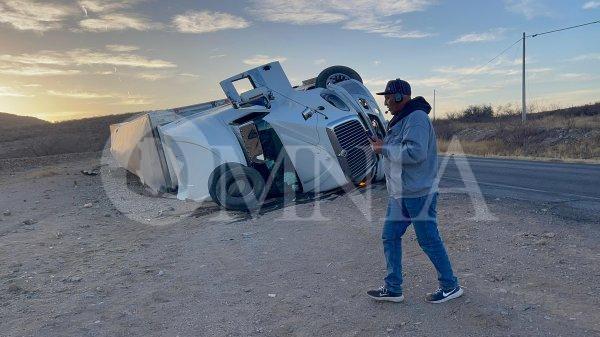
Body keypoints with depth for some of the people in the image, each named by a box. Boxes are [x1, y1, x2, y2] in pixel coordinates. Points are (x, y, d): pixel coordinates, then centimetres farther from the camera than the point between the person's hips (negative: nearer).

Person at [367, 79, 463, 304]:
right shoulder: (401, 119, 16)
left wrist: (384, 149, -18)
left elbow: (415, 153, -28)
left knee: (428, 240, 2)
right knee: (390, 237, 10)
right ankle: (393, 288, 20)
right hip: (399, 193, 10)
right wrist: (383, 144, 3)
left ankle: (450, 286, 20)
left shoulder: (416, 118, -16)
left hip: (419, 194, -10)